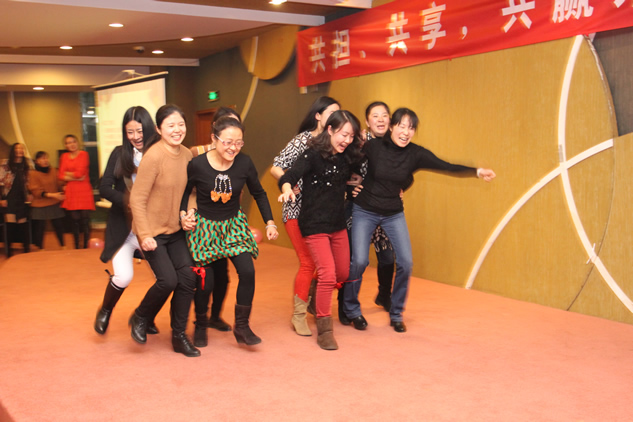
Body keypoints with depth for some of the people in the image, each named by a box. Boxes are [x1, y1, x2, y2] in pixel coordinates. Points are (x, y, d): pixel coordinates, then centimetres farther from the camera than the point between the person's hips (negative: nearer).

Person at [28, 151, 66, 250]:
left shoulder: (53, 172, 9)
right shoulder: (33, 174, -5)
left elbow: (58, 185, 17)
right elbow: (36, 191, -11)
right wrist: (51, 195, -19)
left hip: (55, 205, 4)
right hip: (40, 206, -4)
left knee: (59, 225, 5)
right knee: (39, 228, 0)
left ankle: (63, 246, 19)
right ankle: (41, 249, 13)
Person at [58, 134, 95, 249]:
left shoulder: (84, 154, 0)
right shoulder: (64, 156, 13)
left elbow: (79, 173, -9)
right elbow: (61, 176, 6)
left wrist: (67, 174, 3)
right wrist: (74, 178, -5)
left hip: (84, 192, -3)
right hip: (71, 193, 3)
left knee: (85, 220, -6)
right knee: (75, 220, 4)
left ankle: (86, 246, 1)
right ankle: (76, 247, 12)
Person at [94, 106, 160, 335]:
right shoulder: (120, 153, 0)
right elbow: (104, 188, -3)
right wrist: (128, 201, -18)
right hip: (123, 227, 0)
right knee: (123, 276, -12)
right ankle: (105, 311, 22)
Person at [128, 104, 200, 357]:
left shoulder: (187, 155, 0)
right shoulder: (153, 157, -20)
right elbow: (137, 199, -18)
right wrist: (144, 235, -20)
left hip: (175, 230, 6)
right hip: (152, 231, -6)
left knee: (187, 278, -2)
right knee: (168, 280, -13)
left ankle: (179, 336, 15)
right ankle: (139, 319, 17)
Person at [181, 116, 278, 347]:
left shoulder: (244, 163, -12)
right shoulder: (197, 164, -18)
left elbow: (259, 193, 3)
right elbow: (184, 193, -1)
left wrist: (270, 222, -2)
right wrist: (183, 214, -17)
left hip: (234, 224, 2)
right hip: (204, 226, -2)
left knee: (247, 271, -14)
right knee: (205, 281, -2)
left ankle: (241, 326, 6)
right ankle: (200, 326, 26)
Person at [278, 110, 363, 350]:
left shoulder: (347, 157, 3)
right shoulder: (313, 154, -14)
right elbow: (288, 177, -24)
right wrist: (287, 189, -45)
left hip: (338, 224, 7)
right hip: (315, 224, -7)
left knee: (343, 274, 13)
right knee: (328, 274, -11)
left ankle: (315, 297, 42)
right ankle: (324, 329, 3)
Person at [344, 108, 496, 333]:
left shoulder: (416, 154, -10)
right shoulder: (372, 146, -15)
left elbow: (447, 167, -19)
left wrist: (477, 171, -29)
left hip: (394, 213, 3)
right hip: (364, 211, -2)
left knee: (405, 262, -9)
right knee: (359, 260, -12)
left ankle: (396, 314, 13)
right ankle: (351, 309, 14)